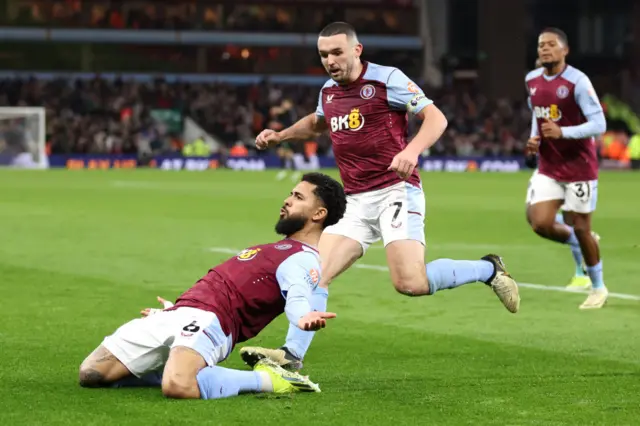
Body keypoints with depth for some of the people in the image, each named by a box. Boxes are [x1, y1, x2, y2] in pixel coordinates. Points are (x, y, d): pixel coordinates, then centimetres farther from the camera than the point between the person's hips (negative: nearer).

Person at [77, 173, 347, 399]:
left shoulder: (303, 260, -4)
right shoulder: (281, 250, 26)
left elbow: (297, 297, -25)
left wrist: (304, 318, -50)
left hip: (210, 319, -9)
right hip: (178, 315, 9)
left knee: (178, 386, -41)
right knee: (91, 374, 1)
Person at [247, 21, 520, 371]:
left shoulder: (387, 79, -7)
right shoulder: (329, 91, 14)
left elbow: (436, 118, -12)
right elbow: (317, 122, 39)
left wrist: (411, 150, -29)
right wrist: (281, 136, 26)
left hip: (395, 192, -6)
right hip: (355, 202, 6)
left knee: (410, 283, -21)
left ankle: (488, 269, 2)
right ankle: (292, 355, -5)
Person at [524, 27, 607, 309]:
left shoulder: (577, 82, -17)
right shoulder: (532, 80, 3)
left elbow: (599, 125, -21)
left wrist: (562, 132, -32)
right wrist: (534, 138, 5)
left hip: (579, 167, -5)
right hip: (548, 167, 5)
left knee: (581, 228, 1)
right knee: (540, 224, -8)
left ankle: (598, 287, 22)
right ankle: (576, 243, 25)